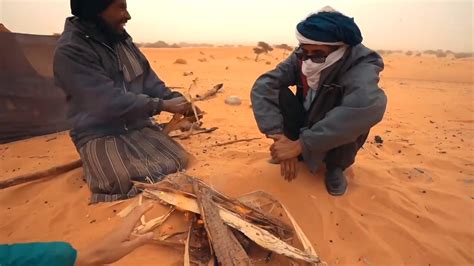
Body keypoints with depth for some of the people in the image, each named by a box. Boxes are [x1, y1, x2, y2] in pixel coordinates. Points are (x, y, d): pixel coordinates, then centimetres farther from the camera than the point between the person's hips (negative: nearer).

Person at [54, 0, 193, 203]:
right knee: (122, 181, -29)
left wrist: (175, 99, -6)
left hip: (138, 126, 6)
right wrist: (163, 105, -21)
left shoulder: (121, 40, 6)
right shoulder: (70, 51, -16)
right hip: (100, 135, -5)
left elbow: (148, 80, 10)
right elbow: (110, 101, -25)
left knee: (178, 161, -13)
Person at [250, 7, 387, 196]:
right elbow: (263, 87, -27)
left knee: (358, 114, -33)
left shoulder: (361, 66, -29)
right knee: (279, 94, -22)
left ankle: (336, 167, -7)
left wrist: (301, 144, -49)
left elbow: (369, 105, -50)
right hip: (304, 129, 2)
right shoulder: (300, 59, -18)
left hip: (339, 141, -2)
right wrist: (278, 135, -38)